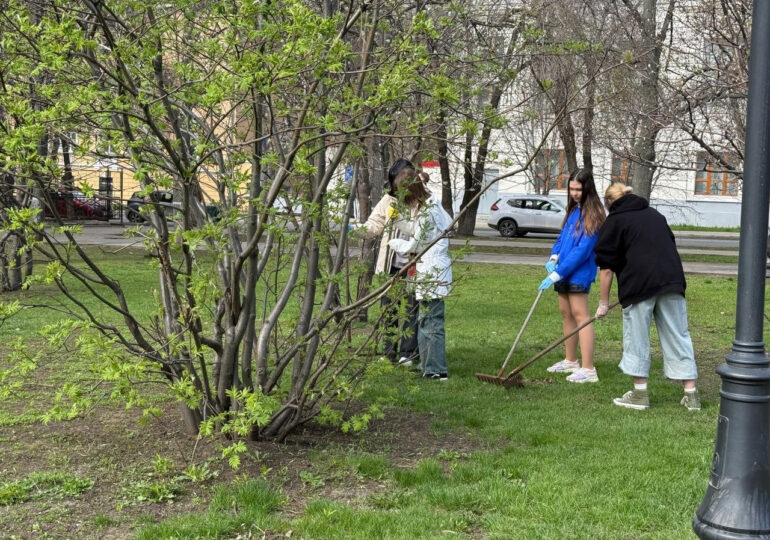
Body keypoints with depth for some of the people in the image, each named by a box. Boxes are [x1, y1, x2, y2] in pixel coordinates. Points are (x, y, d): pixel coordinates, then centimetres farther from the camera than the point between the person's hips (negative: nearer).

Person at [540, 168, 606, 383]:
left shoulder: (593, 214, -13)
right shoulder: (573, 210, 13)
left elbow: (583, 249, -19)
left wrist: (557, 273, -21)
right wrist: (554, 257, 0)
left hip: (578, 273, -9)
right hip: (563, 271, 9)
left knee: (580, 315, -11)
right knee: (566, 313, 15)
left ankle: (588, 369, -11)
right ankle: (570, 361, 28)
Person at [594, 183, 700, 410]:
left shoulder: (614, 221, 7)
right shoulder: (655, 215, 23)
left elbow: (606, 267, 4)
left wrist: (604, 303, 10)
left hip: (639, 283, -5)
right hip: (673, 279, 5)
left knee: (637, 337, 7)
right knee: (678, 336, 8)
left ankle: (640, 393, 12)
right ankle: (691, 394, 10)